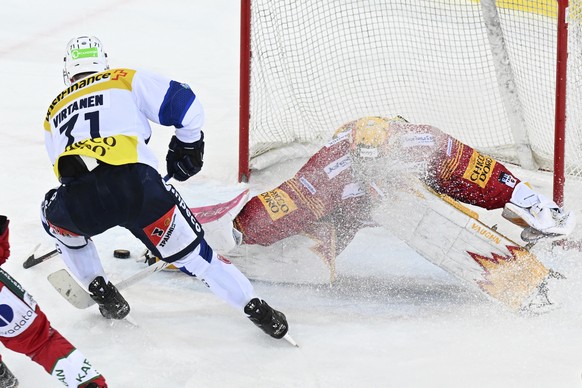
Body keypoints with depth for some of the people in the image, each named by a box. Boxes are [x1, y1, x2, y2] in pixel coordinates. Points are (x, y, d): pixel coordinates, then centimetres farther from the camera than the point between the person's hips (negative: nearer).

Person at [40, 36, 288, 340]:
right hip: (136, 185, -1)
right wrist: (187, 146, 34)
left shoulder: (53, 113, 33)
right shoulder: (126, 80, 24)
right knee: (191, 252, 13)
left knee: (57, 217, 36)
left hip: (79, 202, 1)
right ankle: (255, 308, 7)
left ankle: (100, 290, 31)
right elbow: (184, 105, 16)